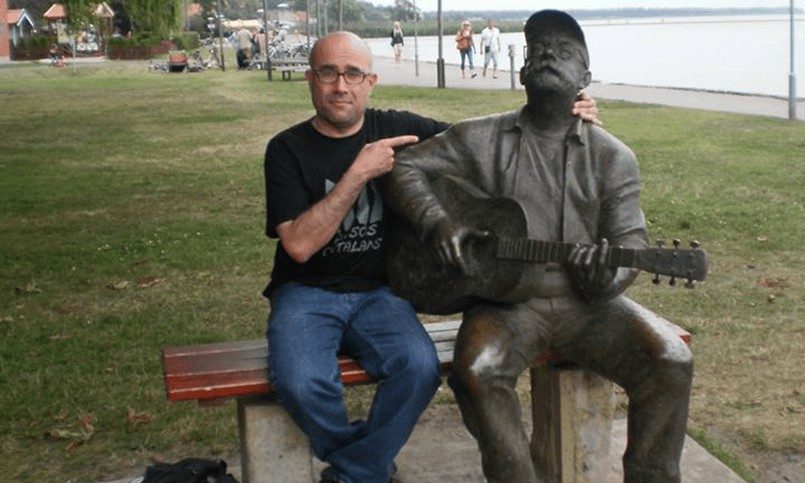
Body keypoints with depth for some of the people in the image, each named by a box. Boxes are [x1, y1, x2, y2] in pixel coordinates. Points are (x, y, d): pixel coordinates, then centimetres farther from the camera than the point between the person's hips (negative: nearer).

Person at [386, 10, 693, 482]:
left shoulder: (613, 157, 7)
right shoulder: (481, 138, 5)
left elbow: (630, 237, 3)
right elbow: (405, 168, 4)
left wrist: (608, 280, -20)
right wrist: (437, 220, -15)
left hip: (586, 302, 2)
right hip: (505, 300, -1)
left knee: (672, 360, -19)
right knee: (477, 370, -32)